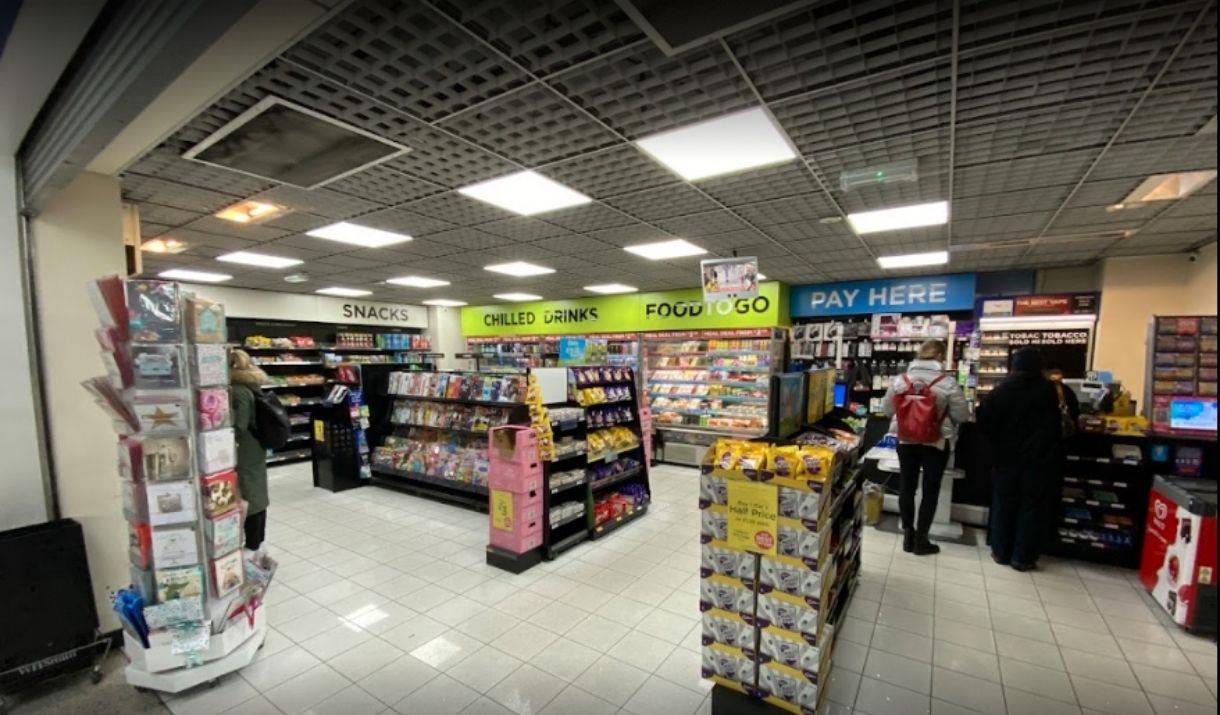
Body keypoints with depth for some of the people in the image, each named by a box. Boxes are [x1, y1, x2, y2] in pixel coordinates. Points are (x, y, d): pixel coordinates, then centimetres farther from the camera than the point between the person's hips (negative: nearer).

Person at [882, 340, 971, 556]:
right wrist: (943, 414, 14)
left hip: (905, 441, 2)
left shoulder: (900, 380, -5)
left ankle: (908, 536, 22)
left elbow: (887, 410, 3)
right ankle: (920, 540, 17)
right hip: (936, 443, -2)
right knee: (930, 491, 10)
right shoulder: (948, 383, -13)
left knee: (906, 488, 13)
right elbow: (962, 415, -7)